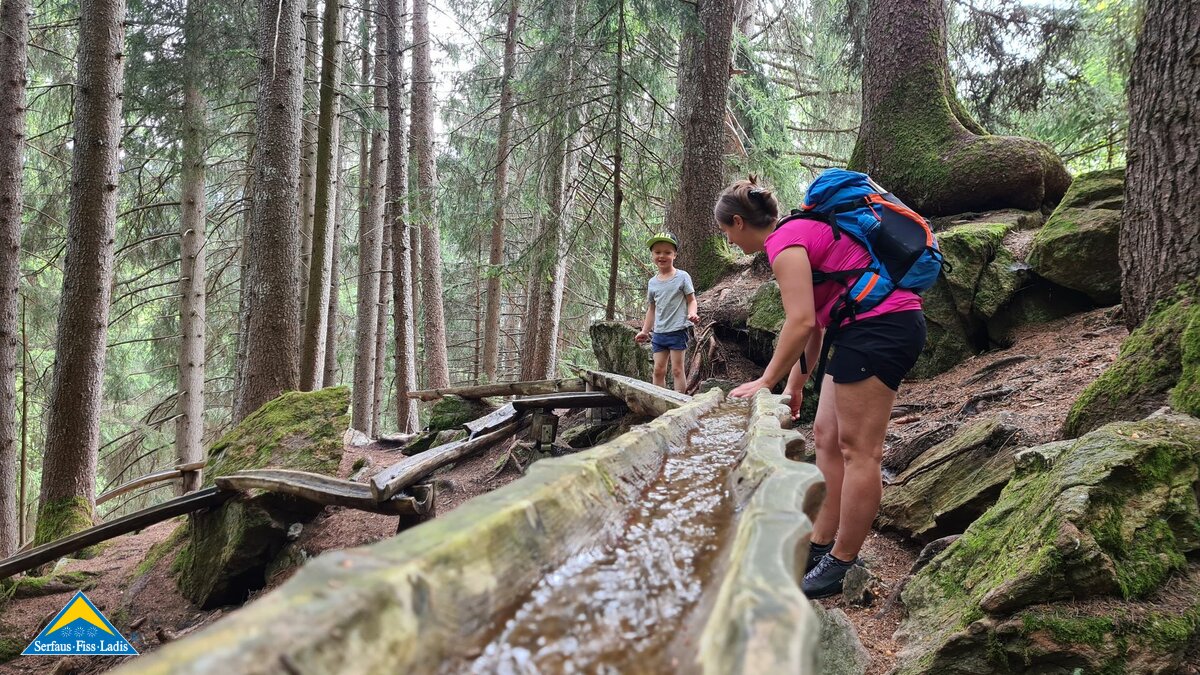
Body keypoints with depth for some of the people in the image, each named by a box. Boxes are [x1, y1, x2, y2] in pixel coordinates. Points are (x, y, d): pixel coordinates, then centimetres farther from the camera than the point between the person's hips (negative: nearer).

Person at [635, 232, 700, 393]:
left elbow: (691, 300, -2)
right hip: (658, 331, 5)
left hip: (677, 330, -5)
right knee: (658, 370, 4)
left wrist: (692, 314, -23)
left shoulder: (682, 277, -3)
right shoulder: (652, 282, 11)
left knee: (677, 369, -4)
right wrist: (644, 331, 18)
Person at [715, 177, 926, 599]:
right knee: (826, 437, 11)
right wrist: (795, 385, 23)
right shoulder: (801, 233, 20)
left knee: (857, 449, -5)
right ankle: (820, 547, 16)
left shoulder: (785, 242, -11)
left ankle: (843, 563, 2)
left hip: (881, 324, -11)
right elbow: (814, 324, 22)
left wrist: (766, 381, -10)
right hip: (874, 329, 11)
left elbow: (801, 321, -19)